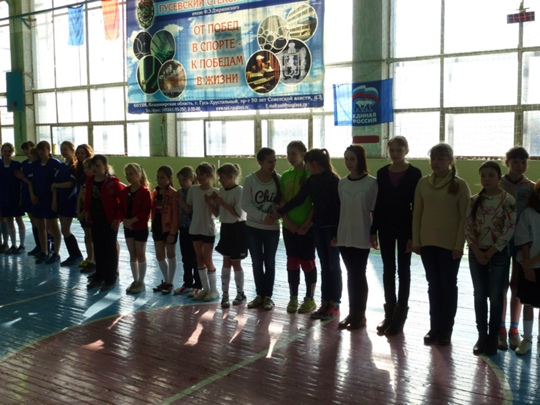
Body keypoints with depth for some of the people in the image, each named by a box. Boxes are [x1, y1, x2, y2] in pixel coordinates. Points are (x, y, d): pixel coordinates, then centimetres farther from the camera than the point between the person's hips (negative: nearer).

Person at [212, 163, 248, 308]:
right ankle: (225, 294, 15)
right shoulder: (222, 190, 6)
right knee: (226, 262, 9)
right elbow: (217, 213, 10)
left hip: (237, 228, -7)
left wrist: (223, 203, -19)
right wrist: (213, 202, -7)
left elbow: (238, 213, -21)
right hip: (225, 227, 7)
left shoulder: (239, 190, -15)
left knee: (235, 262, 3)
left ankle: (240, 293, 20)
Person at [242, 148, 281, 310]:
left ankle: (268, 296, 19)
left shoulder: (278, 179, -5)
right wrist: (263, 217, -21)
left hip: (273, 228, 0)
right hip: (253, 227, 0)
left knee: (270, 262, 9)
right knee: (257, 262, 10)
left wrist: (278, 214, -21)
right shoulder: (250, 179, -9)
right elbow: (245, 204, -11)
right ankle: (259, 295, 23)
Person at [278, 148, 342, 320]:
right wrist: (279, 212, 10)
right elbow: (298, 199, 11)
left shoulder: (333, 180, -14)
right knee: (324, 266, 10)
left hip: (332, 228, -6)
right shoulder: (311, 181, 6)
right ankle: (325, 303, 16)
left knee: (333, 266, 2)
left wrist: (338, 233, -18)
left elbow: (339, 206, -15)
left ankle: (335, 305, 11)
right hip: (318, 227, 6)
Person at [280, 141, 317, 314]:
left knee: (307, 262, 3)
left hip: (307, 226, -4)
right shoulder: (285, 176, 8)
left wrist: (307, 223, -15)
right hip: (289, 226, 5)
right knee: (292, 262, 10)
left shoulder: (311, 174, -6)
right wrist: (287, 221, -6)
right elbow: (282, 201, 8)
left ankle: (309, 299, 14)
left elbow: (317, 202, -9)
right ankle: (293, 298, 19)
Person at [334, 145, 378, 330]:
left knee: (359, 275, 3)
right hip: (344, 235, 4)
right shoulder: (342, 183, 6)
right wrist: (335, 233, 9)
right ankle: (352, 313, 19)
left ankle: (360, 315, 14)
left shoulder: (371, 182, -7)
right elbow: (339, 209, 10)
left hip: (362, 236, -4)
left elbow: (375, 211, -6)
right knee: (351, 274, 10)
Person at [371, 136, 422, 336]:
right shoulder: (382, 173, 4)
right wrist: (373, 230, 2)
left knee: (403, 270, 6)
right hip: (385, 226, 3)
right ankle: (389, 313, 18)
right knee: (388, 269, 9)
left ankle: (400, 315, 14)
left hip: (404, 226, -3)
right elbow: (378, 203, 6)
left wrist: (414, 234, -12)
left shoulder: (414, 173, -6)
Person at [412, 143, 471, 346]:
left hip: (450, 244, -3)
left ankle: (446, 330, 17)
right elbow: (417, 213, 6)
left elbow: (464, 218, -6)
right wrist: (416, 241, 2)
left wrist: (459, 245, -11)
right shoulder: (423, 183, 4)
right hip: (427, 243, 3)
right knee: (433, 285, 11)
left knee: (448, 286, 7)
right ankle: (434, 327, 20)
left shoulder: (460, 185, -5)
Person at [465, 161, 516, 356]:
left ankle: (493, 336, 14)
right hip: (476, 253, 3)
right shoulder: (474, 201, 3)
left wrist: (490, 253, -11)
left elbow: (509, 230, -11)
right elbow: (468, 228, 2)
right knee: (479, 296, 8)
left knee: (495, 297, 4)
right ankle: (482, 335, 18)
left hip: (498, 253, -3)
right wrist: (478, 252, -8)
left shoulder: (508, 200, -7)